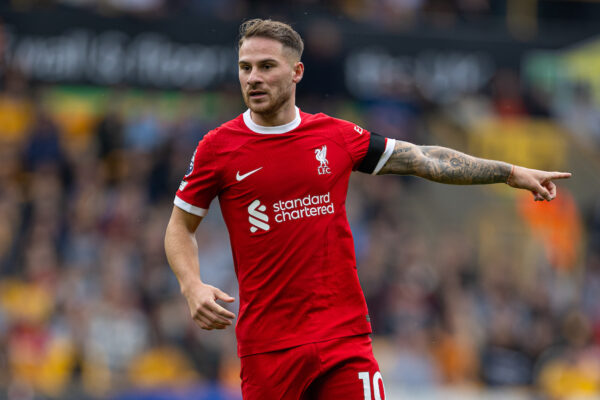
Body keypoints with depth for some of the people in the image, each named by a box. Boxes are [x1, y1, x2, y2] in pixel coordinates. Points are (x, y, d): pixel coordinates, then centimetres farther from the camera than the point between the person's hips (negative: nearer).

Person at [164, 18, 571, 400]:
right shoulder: (218, 148, 0)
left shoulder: (336, 135, 6)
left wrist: (511, 173, 16)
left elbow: (423, 159, 15)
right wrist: (193, 286, -9)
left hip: (345, 336, 1)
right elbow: (180, 227, 9)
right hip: (266, 345, -1)